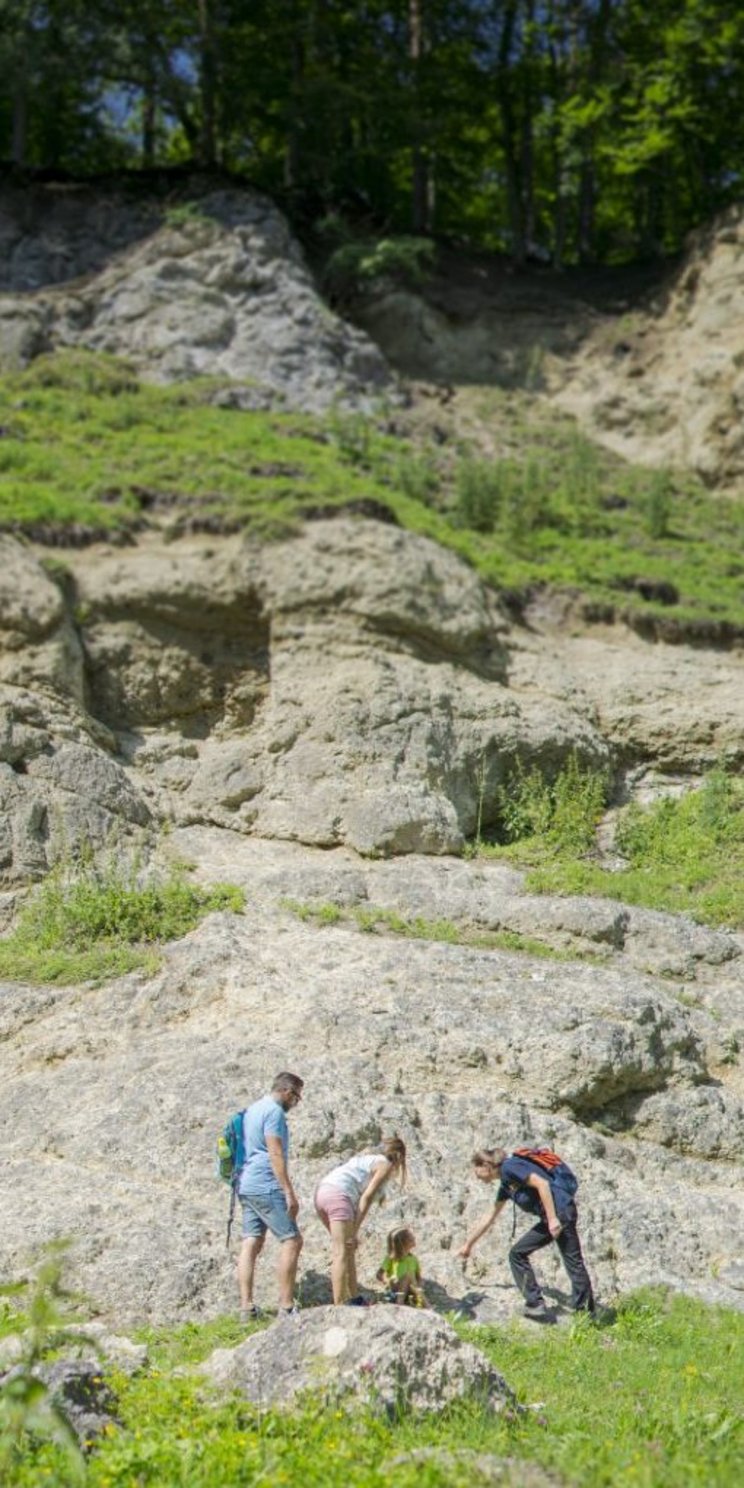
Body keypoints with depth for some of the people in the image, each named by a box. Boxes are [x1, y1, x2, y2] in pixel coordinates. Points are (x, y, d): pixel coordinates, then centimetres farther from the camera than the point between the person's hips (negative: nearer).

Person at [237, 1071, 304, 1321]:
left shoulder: (253, 1109, 19)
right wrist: (290, 1193, -18)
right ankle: (286, 1306, -8)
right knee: (292, 1240, -6)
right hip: (266, 1187, -9)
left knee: (251, 1244, 6)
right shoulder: (274, 1112, -11)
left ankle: (246, 1307, 2)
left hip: (246, 1186, 9)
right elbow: (276, 1155, -17)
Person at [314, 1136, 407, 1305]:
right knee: (341, 1254, -9)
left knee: (349, 1249, 18)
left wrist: (352, 1232, 21)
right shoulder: (385, 1164, 6)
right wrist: (355, 1232, -5)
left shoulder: (366, 1158, 30)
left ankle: (354, 1299, 24)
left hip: (321, 1191, 9)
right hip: (338, 1195, -9)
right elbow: (366, 1198, -5)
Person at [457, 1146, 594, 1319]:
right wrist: (468, 1244, 36)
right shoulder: (505, 1183, 20)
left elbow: (542, 1183, -18)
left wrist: (552, 1218, -20)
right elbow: (490, 1217, 30)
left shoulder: (509, 1167, -8)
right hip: (549, 1218, 9)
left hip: (561, 1211, -9)